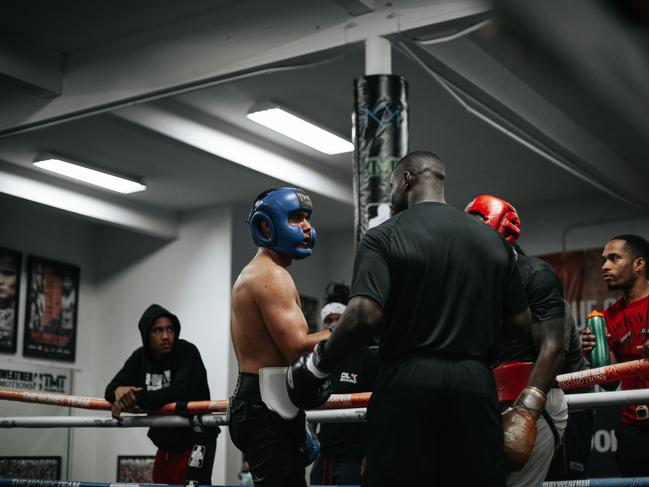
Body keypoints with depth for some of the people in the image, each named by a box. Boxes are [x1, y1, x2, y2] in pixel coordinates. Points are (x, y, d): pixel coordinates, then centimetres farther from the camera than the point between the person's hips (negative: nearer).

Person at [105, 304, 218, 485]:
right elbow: (111, 388, 0)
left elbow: (181, 391, -28)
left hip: (196, 440, -7)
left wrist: (136, 398, -30)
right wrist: (119, 391, -26)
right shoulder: (140, 358, 5)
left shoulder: (187, 352, -14)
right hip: (166, 444, 7)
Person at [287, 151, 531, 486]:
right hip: (475, 384, 4)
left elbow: (364, 314, -17)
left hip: (408, 385, -4)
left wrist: (317, 365, -4)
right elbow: (521, 321, 12)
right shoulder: (493, 239, 12)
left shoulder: (384, 237, -2)